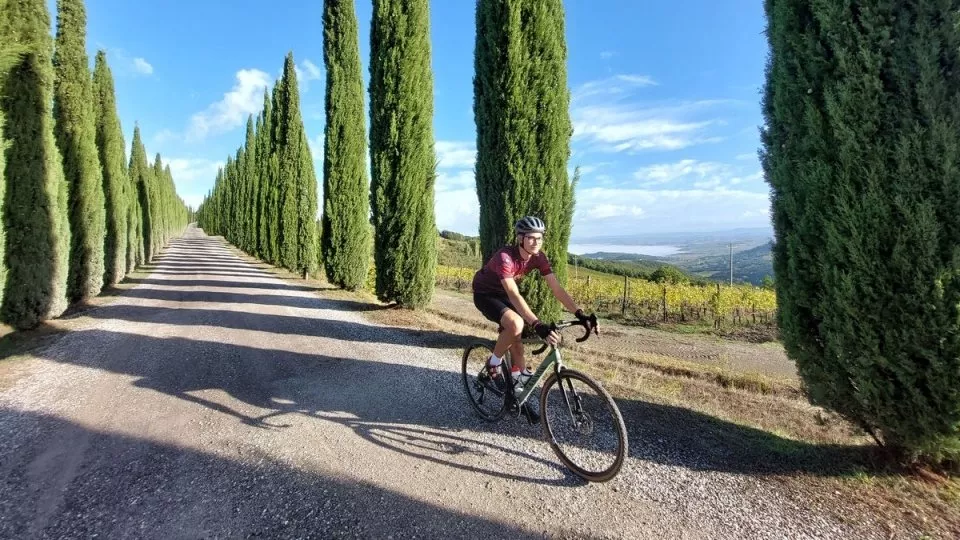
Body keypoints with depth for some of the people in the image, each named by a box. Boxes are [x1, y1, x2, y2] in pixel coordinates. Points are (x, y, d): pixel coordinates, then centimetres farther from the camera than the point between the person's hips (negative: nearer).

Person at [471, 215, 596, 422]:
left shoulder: (538, 257, -15)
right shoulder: (505, 257, -36)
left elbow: (557, 289, -19)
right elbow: (514, 295, -46)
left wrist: (580, 314, -31)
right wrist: (538, 325, -56)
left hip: (502, 293, 7)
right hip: (484, 294, -6)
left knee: (516, 338, 1)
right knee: (515, 325, -31)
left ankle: (519, 389, 16)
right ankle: (493, 363, -5)